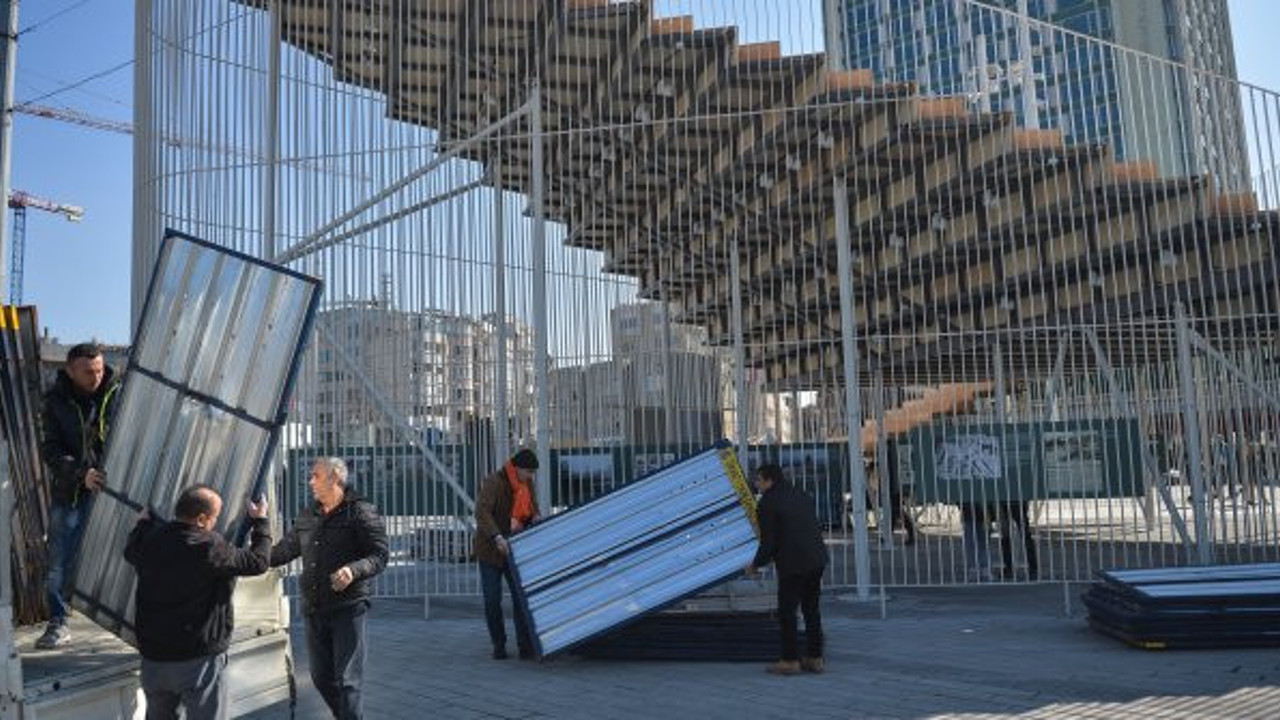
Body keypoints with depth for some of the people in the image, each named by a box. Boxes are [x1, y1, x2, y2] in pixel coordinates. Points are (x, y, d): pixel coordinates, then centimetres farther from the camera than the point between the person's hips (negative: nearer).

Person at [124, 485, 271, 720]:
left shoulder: (151, 540, -4)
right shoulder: (209, 546, -22)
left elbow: (131, 550, 21)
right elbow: (258, 562, -13)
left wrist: (143, 522, 40)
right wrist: (261, 521, 1)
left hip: (153, 657, 7)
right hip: (199, 661, -6)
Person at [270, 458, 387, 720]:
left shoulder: (361, 512, -7)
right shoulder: (307, 517, 13)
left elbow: (379, 556, -11)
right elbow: (284, 549, 23)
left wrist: (354, 570, -28)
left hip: (347, 609, -7)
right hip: (313, 609, 7)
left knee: (347, 679, -5)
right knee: (321, 677, 15)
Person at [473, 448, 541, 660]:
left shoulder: (527, 485, 2)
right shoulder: (493, 483, -18)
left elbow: (534, 511, 16)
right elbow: (482, 513, -30)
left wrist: (536, 518, -8)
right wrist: (497, 537, -43)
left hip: (515, 551, 4)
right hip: (490, 550, -4)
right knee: (492, 600, 1)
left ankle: (526, 646, -1)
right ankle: (499, 645, 16)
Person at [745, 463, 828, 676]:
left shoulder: (768, 503, -8)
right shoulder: (803, 497, 14)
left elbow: (768, 541, -10)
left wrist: (756, 565, 6)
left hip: (792, 564, -8)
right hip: (817, 560, 8)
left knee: (787, 611, 4)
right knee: (811, 609, 16)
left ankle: (790, 660, 7)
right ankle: (815, 658, 21)